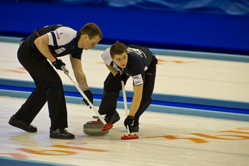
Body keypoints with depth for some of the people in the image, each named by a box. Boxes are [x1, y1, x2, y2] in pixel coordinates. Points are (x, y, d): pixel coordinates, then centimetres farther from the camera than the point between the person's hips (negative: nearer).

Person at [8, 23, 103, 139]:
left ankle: (20, 119, 34)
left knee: (45, 87, 21)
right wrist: (54, 60, -21)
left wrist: (86, 90, -2)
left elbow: (78, 71, 9)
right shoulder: (68, 35, -26)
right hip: (28, 52, -10)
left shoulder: (77, 46, 5)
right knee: (54, 83, -14)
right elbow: (39, 41, -30)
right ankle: (57, 129, -11)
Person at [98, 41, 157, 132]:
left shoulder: (136, 64, -50)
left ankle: (134, 121, 3)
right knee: (109, 86, -9)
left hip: (148, 64, -4)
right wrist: (116, 74, -21)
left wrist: (130, 117, -49)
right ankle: (110, 115, 17)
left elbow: (138, 95, -48)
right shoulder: (107, 54, -38)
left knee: (145, 96, -22)